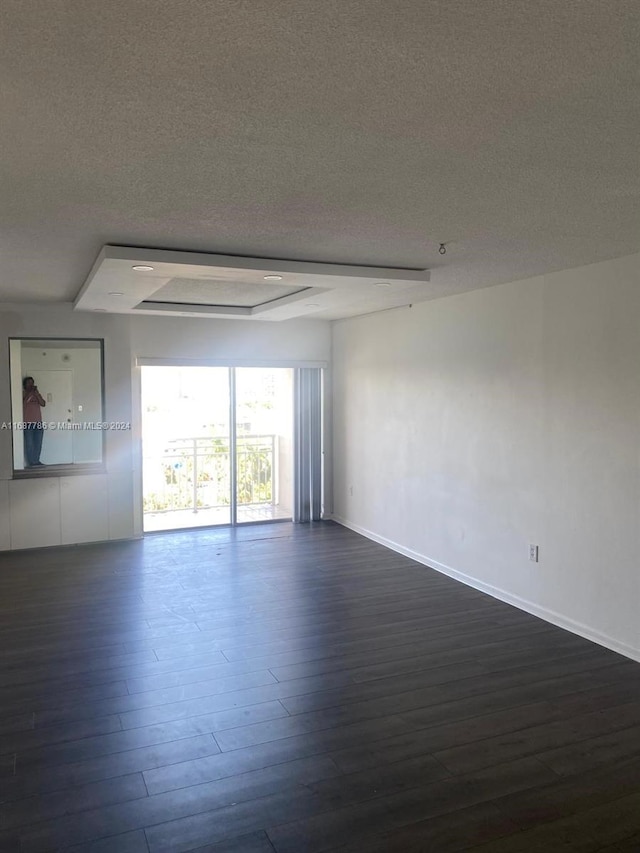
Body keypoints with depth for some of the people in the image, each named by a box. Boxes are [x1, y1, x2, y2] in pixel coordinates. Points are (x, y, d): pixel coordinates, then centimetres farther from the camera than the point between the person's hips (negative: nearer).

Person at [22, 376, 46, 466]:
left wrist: (36, 393, -9)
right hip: (27, 423, -4)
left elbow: (43, 404, -2)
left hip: (38, 422, 4)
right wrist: (30, 393, -17)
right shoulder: (23, 393, 0)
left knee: (38, 444, 7)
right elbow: (23, 402, -19)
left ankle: (36, 461, 16)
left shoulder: (37, 393, 13)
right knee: (29, 444, -3)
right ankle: (30, 462, 1)